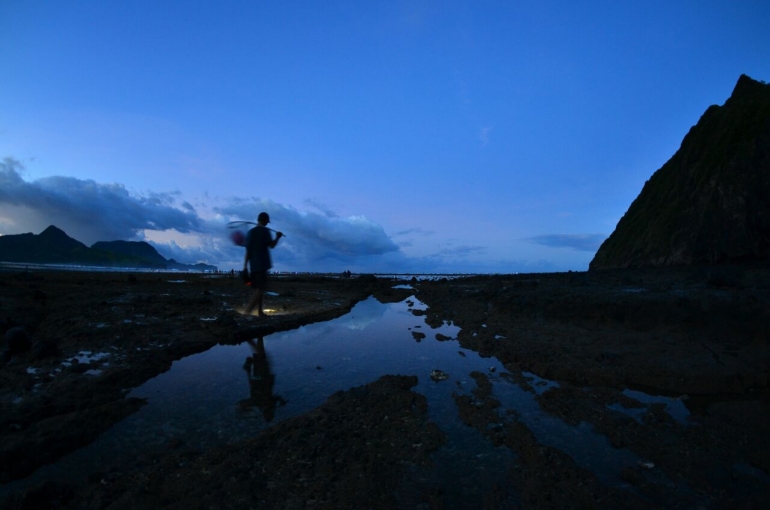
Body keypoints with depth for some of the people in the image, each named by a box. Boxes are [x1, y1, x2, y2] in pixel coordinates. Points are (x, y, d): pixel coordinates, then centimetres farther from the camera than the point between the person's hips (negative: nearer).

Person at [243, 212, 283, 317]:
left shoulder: (250, 232, 12)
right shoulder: (265, 231, -5)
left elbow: (247, 251, 9)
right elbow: (271, 245, -9)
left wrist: (245, 267, 10)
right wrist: (278, 237, 9)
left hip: (253, 265, 7)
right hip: (262, 264, -7)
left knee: (258, 289, 13)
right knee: (260, 289, -6)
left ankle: (260, 311, 17)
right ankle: (248, 310, -16)